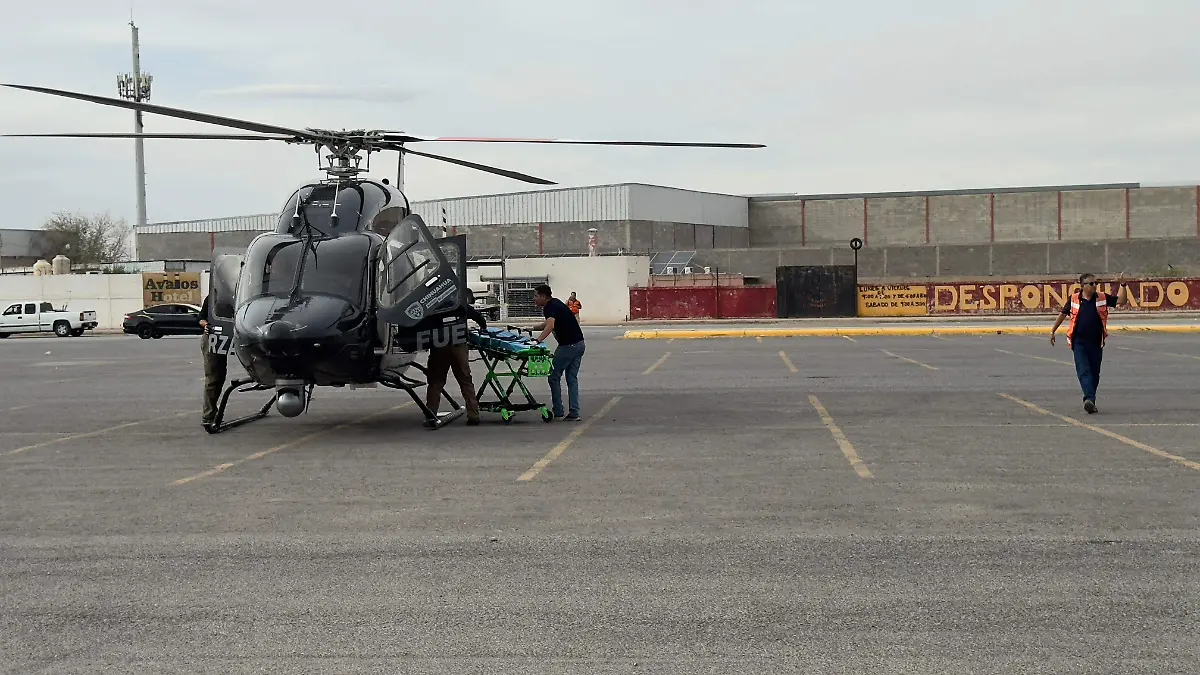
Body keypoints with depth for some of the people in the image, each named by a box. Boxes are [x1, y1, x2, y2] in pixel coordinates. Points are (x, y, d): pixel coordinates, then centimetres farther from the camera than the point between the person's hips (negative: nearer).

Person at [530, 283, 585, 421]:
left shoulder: (549, 307, -14)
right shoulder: (555, 303, 16)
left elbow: (550, 325, -33)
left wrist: (538, 341, -44)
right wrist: (532, 328, 28)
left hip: (568, 346, -9)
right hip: (579, 344, 9)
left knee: (554, 376, 3)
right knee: (572, 378, 9)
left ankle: (557, 410, 7)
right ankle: (574, 413, 5)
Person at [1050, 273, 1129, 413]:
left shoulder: (1102, 298, 4)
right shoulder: (1074, 299, 1)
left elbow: (1121, 300, 4)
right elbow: (1063, 314, 13)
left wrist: (1123, 285, -9)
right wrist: (1053, 331, 18)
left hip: (1096, 342, 2)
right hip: (1079, 342, -2)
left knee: (1094, 373, 8)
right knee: (1084, 371, -15)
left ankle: (1091, 401, 20)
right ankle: (1089, 399, -26)